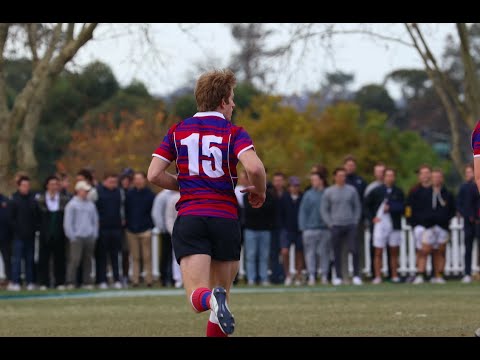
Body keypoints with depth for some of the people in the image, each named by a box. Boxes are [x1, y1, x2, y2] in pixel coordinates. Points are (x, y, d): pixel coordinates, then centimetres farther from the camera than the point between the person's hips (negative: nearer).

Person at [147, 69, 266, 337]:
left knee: (197, 295, -8)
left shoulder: (178, 131, 10)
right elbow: (254, 167, -18)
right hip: (225, 219, -1)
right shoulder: (234, 133, 0)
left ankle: (211, 298, -43)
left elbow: (154, 174, 5)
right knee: (223, 290, 16)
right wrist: (260, 192, 3)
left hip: (189, 217, 1)